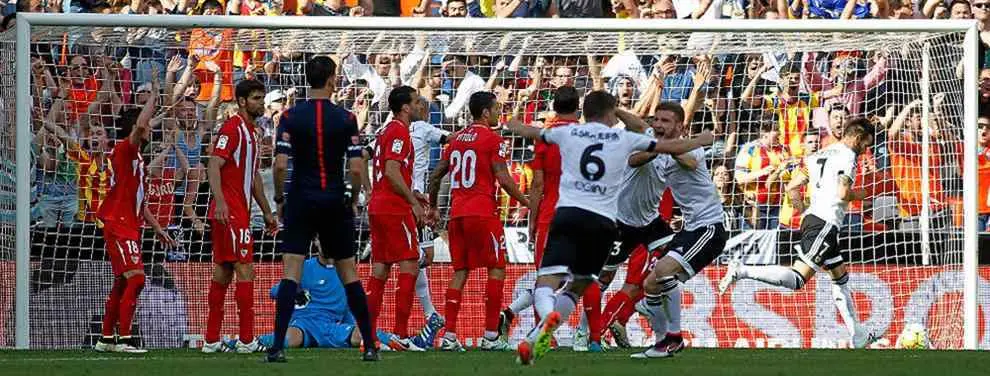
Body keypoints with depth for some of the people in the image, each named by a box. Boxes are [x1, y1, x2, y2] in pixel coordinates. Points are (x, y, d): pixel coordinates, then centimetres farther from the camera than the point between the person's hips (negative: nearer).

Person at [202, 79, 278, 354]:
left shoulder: (250, 131, 20)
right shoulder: (232, 128, -10)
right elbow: (214, 167, -20)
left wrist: (267, 212, 29)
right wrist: (220, 202, -31)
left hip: (239, 213, 10)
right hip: (230, 212, -10)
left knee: (223, 272, 9)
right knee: (245, 271, -11)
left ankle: (211, 340, 11)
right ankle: (246, 340, -12)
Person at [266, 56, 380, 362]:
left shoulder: (291, 117, -4)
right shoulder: (346, 118, -3)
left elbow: (280, 164, -11)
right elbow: (356, 168, -7)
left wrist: (279, 199, 3)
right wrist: (353, 198, 10)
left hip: (301, 202, -1)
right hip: (336, 203, 1)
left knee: (291, 273, -4)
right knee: (348, 273, 10)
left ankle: (278, 346, -15)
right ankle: (370, 345, 11)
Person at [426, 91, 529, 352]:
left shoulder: (457, 139, 14)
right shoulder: (492, 139, -6)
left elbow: (436, 176, 17)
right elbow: (503, 179, -12)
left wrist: (433, 207, 29)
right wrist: (526, 203, -1)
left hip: (457, 213, 7)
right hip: (483, 213, -6)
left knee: (460, 271, 9)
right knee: (497, 269, 2)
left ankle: (449, 335, 2)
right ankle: (490, 336, -2)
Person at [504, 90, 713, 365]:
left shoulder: (568, 133, 15)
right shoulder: (623, 139, 12)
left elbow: (532, 134, 35)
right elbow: (671, 147, 20)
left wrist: (515, 126, 59)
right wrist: (701, 141, 39)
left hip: (568, 213, -1)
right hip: (603, 221, 1)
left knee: (547, 283, -12)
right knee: (577, 287, 15)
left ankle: (548, 317, -46)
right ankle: (536, 340, -2)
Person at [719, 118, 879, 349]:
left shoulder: (822, 154, 19)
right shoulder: (847, 155, -7)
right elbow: (842, 193, -18)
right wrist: (859, 195, 2)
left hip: (812, 217, 10)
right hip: (824, 223, -10)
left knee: (841, 277, 16)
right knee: (796, 280, -16)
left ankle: (858, 337, 19)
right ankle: (742, 272, -20)